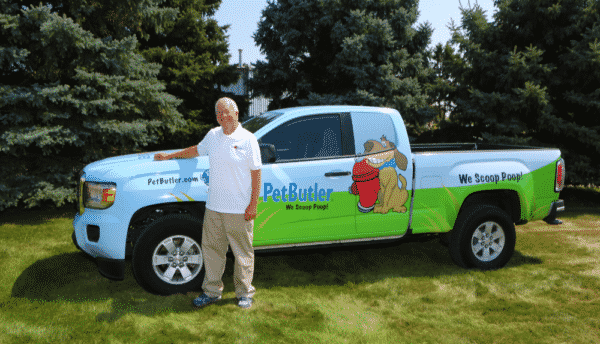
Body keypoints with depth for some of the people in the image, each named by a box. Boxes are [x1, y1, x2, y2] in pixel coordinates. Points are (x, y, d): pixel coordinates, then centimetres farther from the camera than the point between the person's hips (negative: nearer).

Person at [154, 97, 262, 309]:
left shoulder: (247, 140, -6)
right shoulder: (213, 135, 10)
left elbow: (256, 173, -7)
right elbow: (196, 150, 29)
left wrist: (253, 204, -11)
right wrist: (170, 156, 33)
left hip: (239, 210, -5)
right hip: (214, 206, 5)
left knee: (243, 252, 4)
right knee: (211, 249, 10)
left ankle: (244, 294, 19)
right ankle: (212, 291, 24)